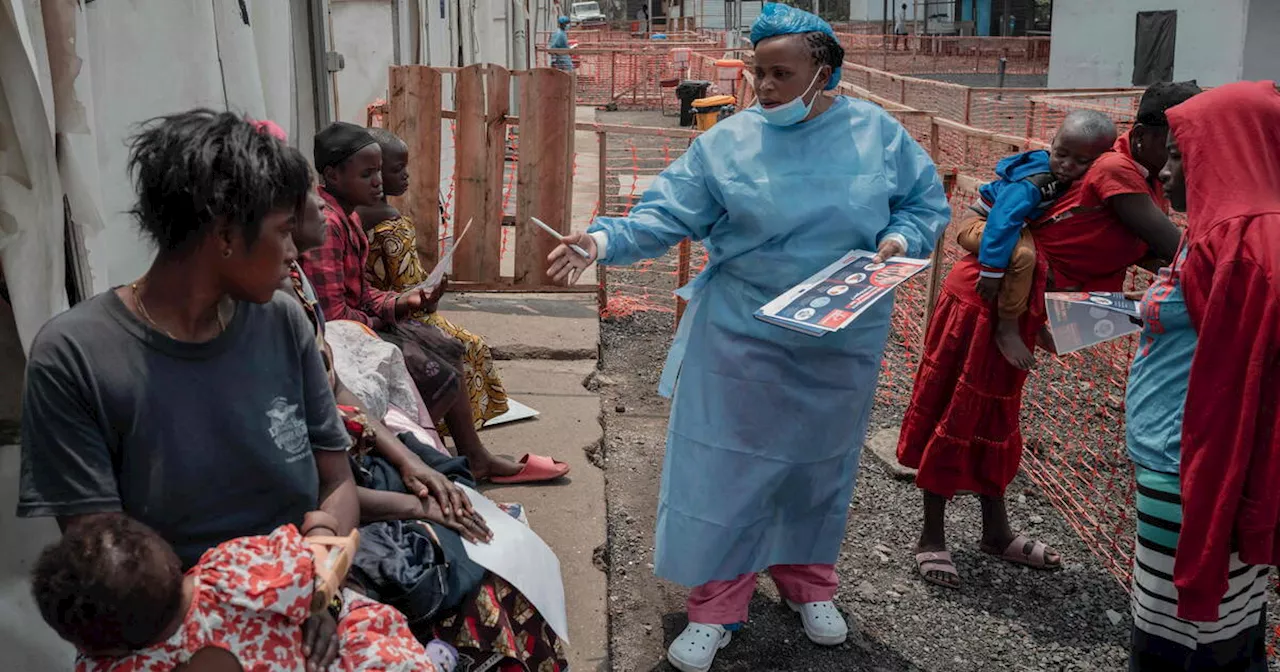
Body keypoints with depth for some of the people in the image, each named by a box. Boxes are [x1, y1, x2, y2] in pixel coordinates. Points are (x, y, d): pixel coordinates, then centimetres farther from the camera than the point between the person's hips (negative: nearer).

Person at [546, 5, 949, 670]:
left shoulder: (877, 133, -3)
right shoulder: (726, 142, -7)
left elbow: (926, 202, 7)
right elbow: (665, 216, -10)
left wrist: (901, 239, -14)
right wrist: (604, 240, -26)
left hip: (842, 343, 2)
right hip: (740, 338, -1)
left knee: (819, 463, 17)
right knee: (726, 466, 1)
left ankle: (807, 581, 39)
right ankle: (716, 607, 16)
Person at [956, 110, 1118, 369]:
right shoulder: (1032, 182, -33)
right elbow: (1002, 222, -38)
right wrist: (992, 270, -38)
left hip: (1020, 228, 9)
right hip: (981, 224, -9)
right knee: (1023, 254, -37)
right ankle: (1007, 328, -21)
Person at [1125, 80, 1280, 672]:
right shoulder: (1230, 232, 12)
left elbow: (1232, 383, -22)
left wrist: (1202, 495, -19)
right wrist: (1143, 313, 14)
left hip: (1191, 479, -10)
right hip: (1207, 473, 10)